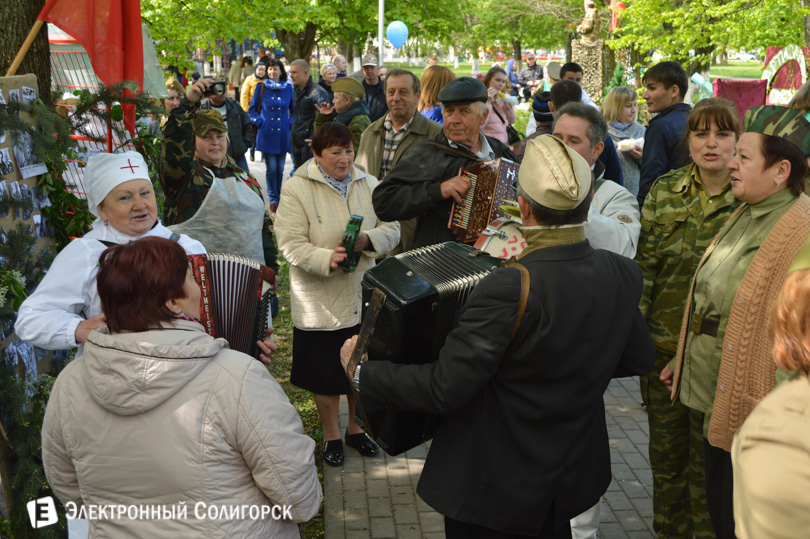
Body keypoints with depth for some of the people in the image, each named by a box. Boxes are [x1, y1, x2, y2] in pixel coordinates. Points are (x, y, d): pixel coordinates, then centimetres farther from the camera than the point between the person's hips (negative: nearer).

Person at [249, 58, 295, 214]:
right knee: (271, 168, -3)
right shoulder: (262, 87, 1)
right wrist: (259, 122, -6)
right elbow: (252, 109, 6)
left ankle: (277, 198, 19)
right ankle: (273, 200, 6)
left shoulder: (288, 88, 7)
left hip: (283, 135, 2)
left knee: (280, 168, 6)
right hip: (267, 134, -2)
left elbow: (293, 110, 17)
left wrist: (290, 122, 3)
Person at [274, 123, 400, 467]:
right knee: (326, 373, 9)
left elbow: (392, 230, 3)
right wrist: (327, 259, -32)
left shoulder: (368, 184, 6)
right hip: (321, 302, -4)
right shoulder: (296, 189, -9)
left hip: (363, 298, 4)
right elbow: (291, 245, -15)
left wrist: (367, 240, -18)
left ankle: (355, 427, 38)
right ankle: (331, 435, 30)